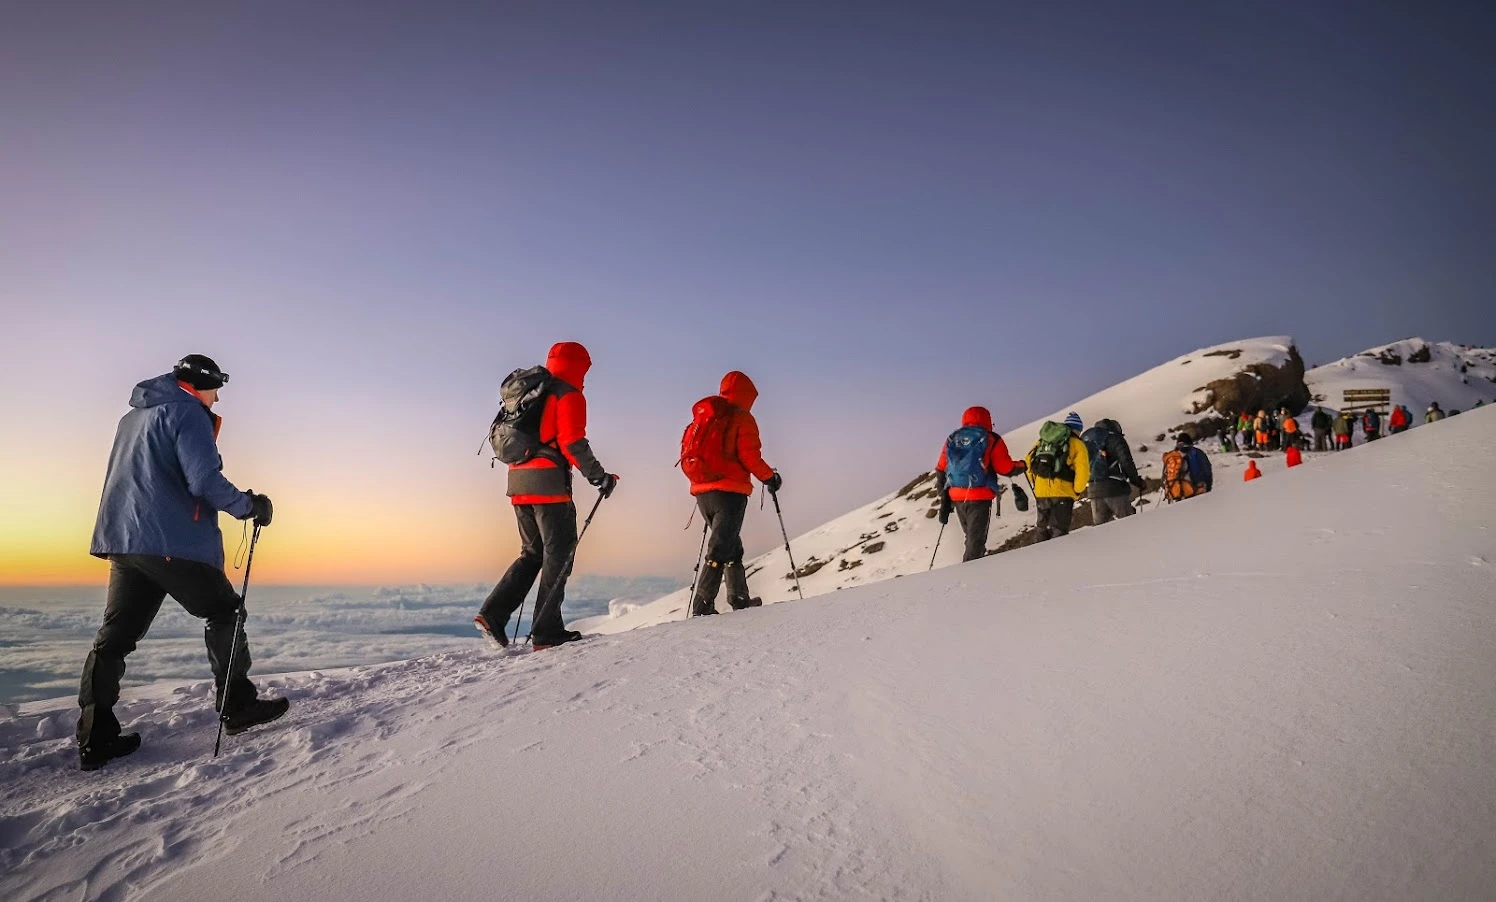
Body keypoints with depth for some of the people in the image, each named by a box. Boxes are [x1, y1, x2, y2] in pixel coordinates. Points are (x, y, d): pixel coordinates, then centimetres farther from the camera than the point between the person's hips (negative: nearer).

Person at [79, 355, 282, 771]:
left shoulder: (132, 417, 21)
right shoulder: (187, 412, -8)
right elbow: (205, 480, -19)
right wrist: (249, 505, -7)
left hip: (122, 539, 9)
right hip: (174, 540, -8)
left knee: (116, 635, 8)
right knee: (223, 612, 6)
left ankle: (96, 738, 9)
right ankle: (237, 705, 9)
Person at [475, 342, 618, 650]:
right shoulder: (569, 395, -3)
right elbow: (572, 442, -15)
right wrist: (598, 476, -10)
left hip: (518, 480, 8)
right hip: (548, 482, -8)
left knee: (532, 553, 15)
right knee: (559, 554, -1)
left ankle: (493, 613, 5)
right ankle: (547, 630, -2)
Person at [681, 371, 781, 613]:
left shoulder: (701, 416, 17)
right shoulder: (742, 418, -3)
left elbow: (687, 453, 16)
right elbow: (750, 456, -12)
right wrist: (770, 477, 2)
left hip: (701, 491, 7)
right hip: (729, 491, -7)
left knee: (731, 545, 19)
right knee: (721, 548, -7)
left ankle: (740, 600, 23)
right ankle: (702, 606, -13)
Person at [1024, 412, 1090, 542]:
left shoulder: (1043, 440, 16)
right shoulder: (1077, 444, 1)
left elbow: (1028, 461, 12)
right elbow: (1083, 472, -10)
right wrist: (1077, 491, 1)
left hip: (1040, 492, 5)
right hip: (1062, 493, -4)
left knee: (1043, 530, 17)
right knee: (1059, 531, 0)